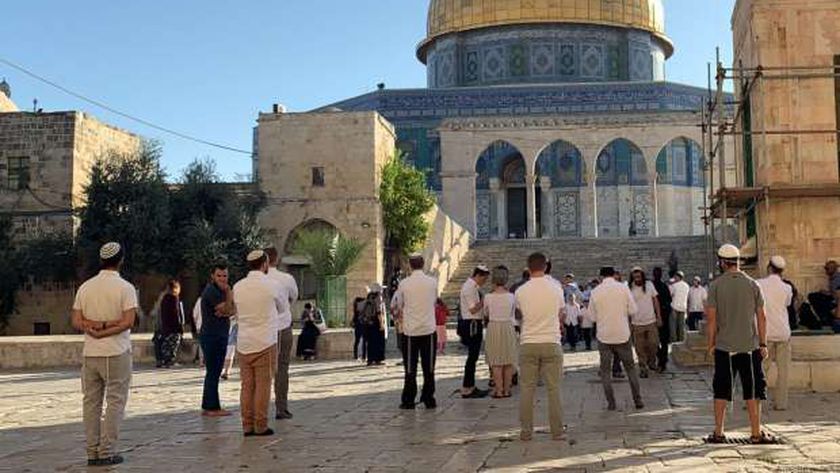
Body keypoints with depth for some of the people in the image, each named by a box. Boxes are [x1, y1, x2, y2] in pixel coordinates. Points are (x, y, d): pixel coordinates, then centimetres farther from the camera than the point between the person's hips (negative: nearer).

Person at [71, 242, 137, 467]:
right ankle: (107, 452, 1)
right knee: (115, 402, 2)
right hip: (116, 353, -5)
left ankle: (92, 452, 13)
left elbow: (76, 322, 2)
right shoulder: (125, 287, -9)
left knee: (91, 402, 10)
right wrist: (107, 327, -10)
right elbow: (128, 322, -17)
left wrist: (93, 325, -7)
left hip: (90, 353, 5)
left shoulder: (85, 286, 6)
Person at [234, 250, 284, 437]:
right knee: (263, 385, 1)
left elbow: (237, 312, 14)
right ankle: (261, 426, 3)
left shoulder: (237, 287, 4)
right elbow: (283, 307, 8)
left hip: (243, 343, 4)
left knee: (247, 386, 9)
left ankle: (247, 426, 11)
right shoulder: (270, 285, -8)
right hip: (265, 343, -4)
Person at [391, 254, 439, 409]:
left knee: (410, 368, 6)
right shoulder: (433, 282, -2)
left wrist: (400, 313, 26)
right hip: (429, 330, 1)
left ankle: (408, 401, 8)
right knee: (429, 368, 8)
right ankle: (429, 399, 10)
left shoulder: (404, 283, -6)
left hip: (410, 331, -1)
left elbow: (395, 304, 5)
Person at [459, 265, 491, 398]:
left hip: (475, 324, 10)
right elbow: (473, 309, -20)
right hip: (472, 324, -10)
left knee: (473, 356, 14)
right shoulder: (469, 288, -16)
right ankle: (466, 389, -2)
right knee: (472, 356, -7)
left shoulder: (474, 287, 14)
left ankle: (470, 386, 22)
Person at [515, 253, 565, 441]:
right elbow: (561, 315, 11)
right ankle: (557, 431, 9)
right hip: (551, 343, 0)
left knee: (527, 389, 6)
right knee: (554, 389, 6)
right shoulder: (556, 288, -2)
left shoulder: (521, 291, -3)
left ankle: (526, 432, 9)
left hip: (528, 344, 0)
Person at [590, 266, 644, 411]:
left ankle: (611, 403, 4)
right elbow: (633, 310, -2)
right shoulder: (623, 288, -4)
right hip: (622, 334, 0)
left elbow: (592, 316, 2)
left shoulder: (595, 292, -3)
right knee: (630, 368, 13)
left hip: (604, 335, 0)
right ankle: (638, 400, 12)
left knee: (605, 370, 8)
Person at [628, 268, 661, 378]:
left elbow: (655, 300, 6)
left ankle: (651, 361, 29)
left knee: (654, 344, 3)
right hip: (637, 323, -1)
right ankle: (642, 368, 15)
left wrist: (659, 316, 2)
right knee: (640, 348, 3)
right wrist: (628, 323, -2)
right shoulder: (630, 289, -6)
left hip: (651, 321, 1)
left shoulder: (649, 285, 0)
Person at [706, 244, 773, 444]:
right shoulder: (752, 285, 0)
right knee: (752, 391, 7)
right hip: (749, 345, 0)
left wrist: (711, 344, 4)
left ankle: (718, 433, 10)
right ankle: (756, 433, 9)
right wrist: (763, 343, 7)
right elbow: (761, 317, 1)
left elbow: (711, 317, -4)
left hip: (723, 346, 0)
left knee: (721, 390, 7)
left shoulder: (716, 285, -4)